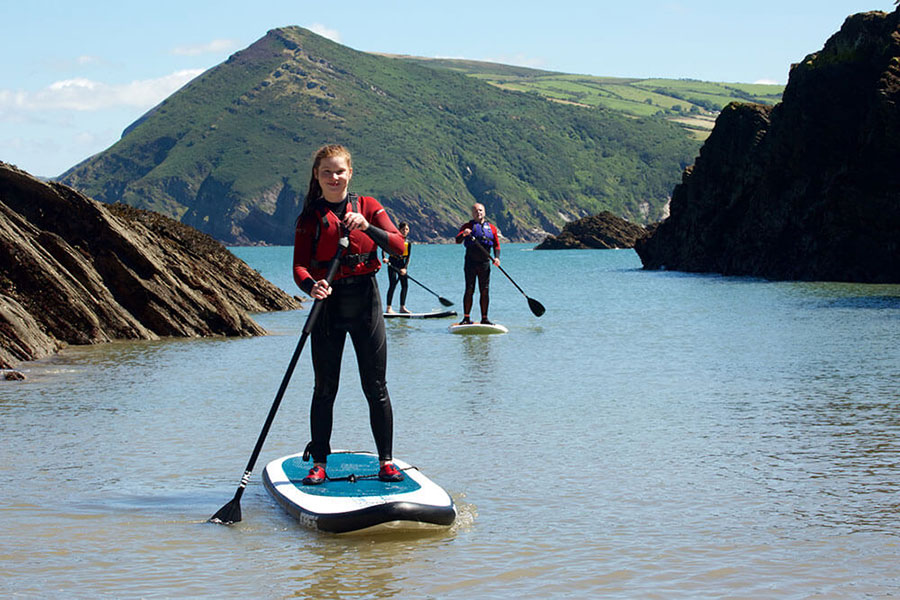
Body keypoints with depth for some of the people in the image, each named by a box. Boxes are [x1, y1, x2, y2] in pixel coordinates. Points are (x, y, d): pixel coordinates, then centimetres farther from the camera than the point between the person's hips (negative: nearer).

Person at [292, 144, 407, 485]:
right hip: (328, 303, 0)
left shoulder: (368, 207, 4)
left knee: (376, 386, 2)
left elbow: (398, 246, -8)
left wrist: (367, 228, -24)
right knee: (325, 387, 3)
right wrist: (311, 286, -29)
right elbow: (300, 265, -8)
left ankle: (386, 462, 9)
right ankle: (319, 463, 11)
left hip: (364, 298, 0)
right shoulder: (309, 217, 2)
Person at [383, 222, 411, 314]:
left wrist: (405, 268, -9)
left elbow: (408, 257, 5)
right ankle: (388, 308, -12)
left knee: (405, 285, 4)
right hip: (392, 263, -6)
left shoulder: (408, 242, 6)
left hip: (402, 264, 6)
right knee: (393, 285, -13)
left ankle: (402, 307, 13)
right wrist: (384, 258, -29)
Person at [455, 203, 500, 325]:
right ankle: (466, 318, 0)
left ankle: (484, 318, 8)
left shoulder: (491, 228, 14)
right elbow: (458, 241, -6)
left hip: (485, 262, 2)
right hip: (471, 262, -2)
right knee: (469, 290, -4)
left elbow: (496, 245, 13)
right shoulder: (467, 226, 6)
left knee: (485, 291, 2)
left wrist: (497, 257, -6)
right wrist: (464, 234, -28)